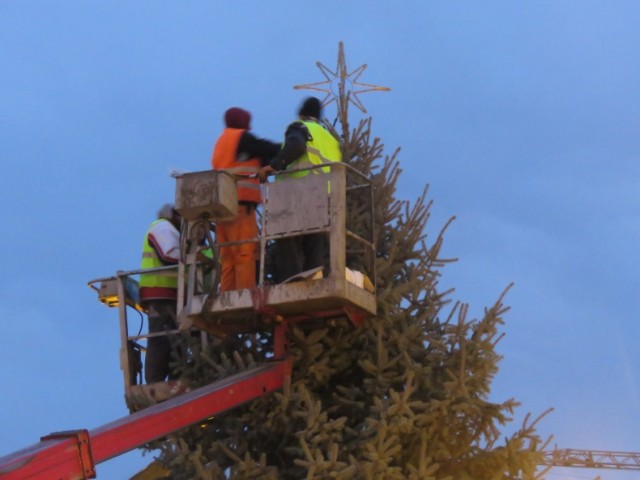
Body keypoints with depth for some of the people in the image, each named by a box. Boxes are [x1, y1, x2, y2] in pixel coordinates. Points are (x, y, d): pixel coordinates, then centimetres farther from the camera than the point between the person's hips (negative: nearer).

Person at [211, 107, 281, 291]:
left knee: (228, 258, 4)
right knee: (246, 254, -13)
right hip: (240, 204, -8)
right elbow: (270, 150, -2)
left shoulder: (222, 140, 27)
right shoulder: (242, 137, 0)